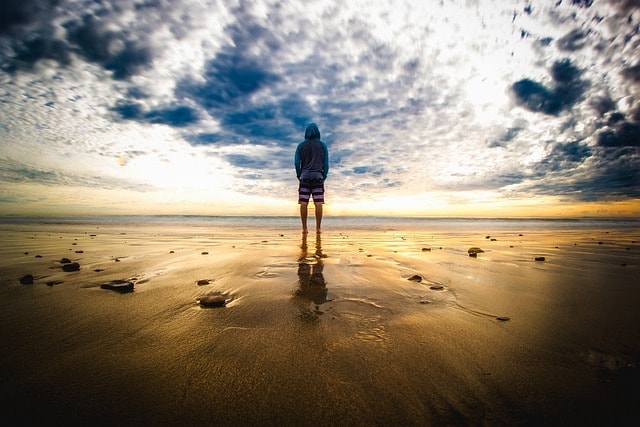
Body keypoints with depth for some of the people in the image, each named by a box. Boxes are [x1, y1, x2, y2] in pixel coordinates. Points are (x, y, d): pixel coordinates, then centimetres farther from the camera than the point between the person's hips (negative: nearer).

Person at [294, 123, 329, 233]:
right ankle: (318, 228, -5)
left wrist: (299, 176, 13)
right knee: (318, 203, -3)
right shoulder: (322, 145, 8)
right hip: (318, 176, 0)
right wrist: (324, 177, 11)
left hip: (305, 177, 0)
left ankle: (304, 228, -3)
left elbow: (297, 162, 3)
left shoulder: (301, 145, 8)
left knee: (303, 203, -2)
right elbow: (326, 163, 4)